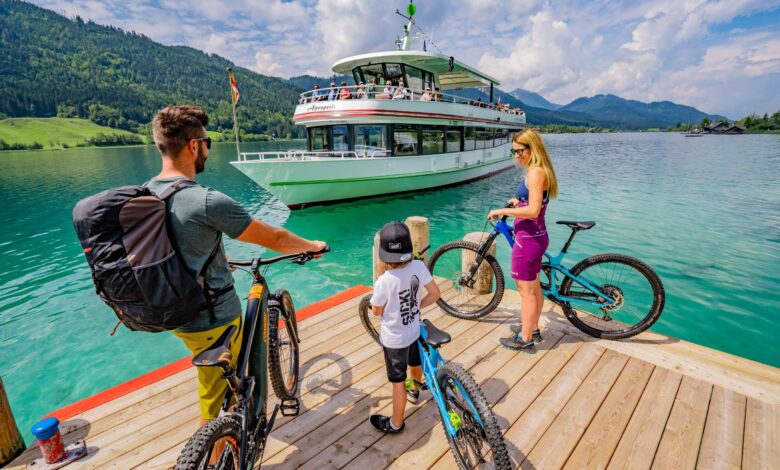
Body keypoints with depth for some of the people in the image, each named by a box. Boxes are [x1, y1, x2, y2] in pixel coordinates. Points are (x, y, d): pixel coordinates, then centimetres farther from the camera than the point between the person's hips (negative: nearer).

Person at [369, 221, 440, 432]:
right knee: (415, 362, 33)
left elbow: (377, 311, -14)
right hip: (414, 330, 6)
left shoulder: (383, 282, -31)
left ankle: (396, 423, 34)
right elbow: (435, 294, -10)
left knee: (398, 381, 12)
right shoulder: (418, 266, -19)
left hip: (394, 339, -6)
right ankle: (414, 391, 62)